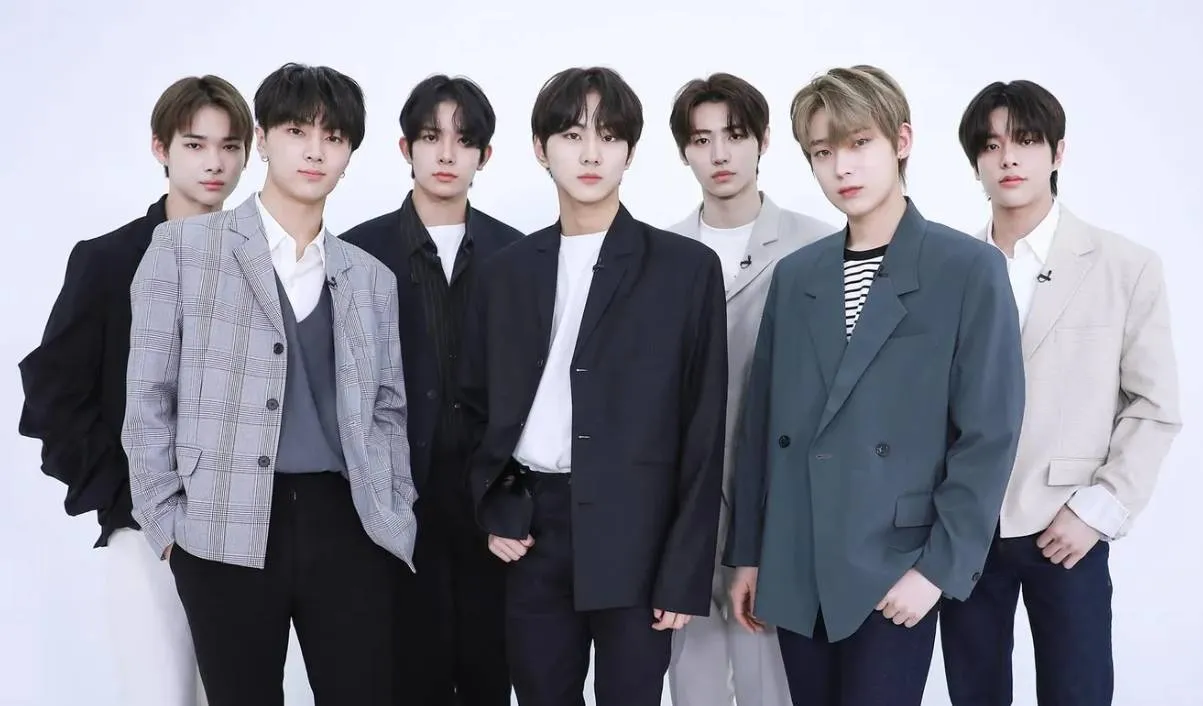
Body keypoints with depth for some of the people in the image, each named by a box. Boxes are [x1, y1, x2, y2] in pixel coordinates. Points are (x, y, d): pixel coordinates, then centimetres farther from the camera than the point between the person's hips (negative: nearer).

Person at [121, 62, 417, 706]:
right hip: (227, 532, -2)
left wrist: (399, 522, 7)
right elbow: (148, 396, 2)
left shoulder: (371, 278, 13)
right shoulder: (183, 248, 3)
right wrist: (167, 521, -3)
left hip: (349, 526, 3)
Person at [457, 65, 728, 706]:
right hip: (533, 531, 4)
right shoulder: (507, 270, 10)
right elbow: (478, 405, 18)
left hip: (636, 537, -3)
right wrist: (493, 511, 3)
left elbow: (703, 430, -3)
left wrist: (685, 571, -8)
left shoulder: (687, 268, -1)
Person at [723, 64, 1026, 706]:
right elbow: (761, 422, 10)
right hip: (794, 572, 4)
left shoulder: (970, 270, -4)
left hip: (894, 571, -4)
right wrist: (747, 553, 9)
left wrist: (938, 566, -12)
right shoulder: (793, 275, 9)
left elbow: (989, 433, -8)